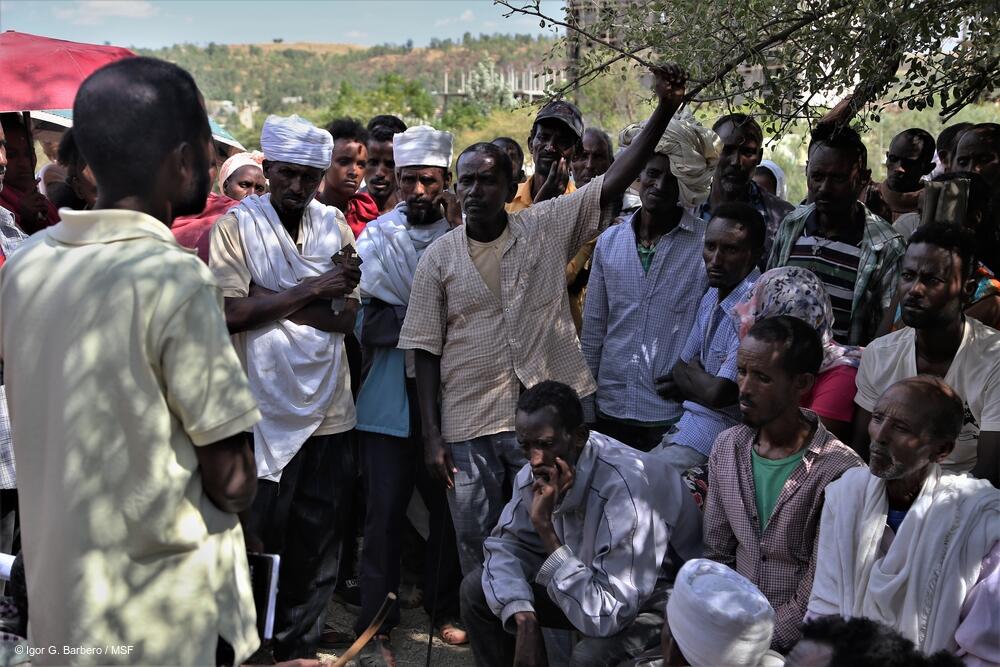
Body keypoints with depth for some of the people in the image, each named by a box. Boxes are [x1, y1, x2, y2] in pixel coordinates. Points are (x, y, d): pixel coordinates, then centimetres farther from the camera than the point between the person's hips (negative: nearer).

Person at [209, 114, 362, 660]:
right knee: (258, 539, 6)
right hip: (265, 410, -4)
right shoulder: (237, 224, -3)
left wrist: (268, 298, -12)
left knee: (318, 545, 12)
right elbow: (231, 313, -14)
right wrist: (311, 291, -13)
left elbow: (347, 315, -2)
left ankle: (299, 646, 28)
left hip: (328, 411, 4)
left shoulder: (334, 225, 8)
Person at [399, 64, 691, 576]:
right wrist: (431, 436, -3)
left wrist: (664, 109, -19)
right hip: (467, 427, 1)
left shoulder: (548, 226, -1)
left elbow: (615, 181, -9)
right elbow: (426, 351, 0)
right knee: (476, 553, 12)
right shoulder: (438, 258, -1)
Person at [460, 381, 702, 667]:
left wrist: (546, 527, -36)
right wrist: (525, 621, -19)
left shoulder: (624, 487, -35)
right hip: (594, 578, 7)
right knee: (477, 590, -2)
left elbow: (606, 617, -35)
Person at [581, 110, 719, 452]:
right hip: (611, 409, 4)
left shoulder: (708, 245, -7)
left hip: (674, 416, -4)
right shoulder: (609, 241, 6)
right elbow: (593, 330, 10)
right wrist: (585, 406, 8)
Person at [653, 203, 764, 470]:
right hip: (687, 425, 8)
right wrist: (699, 383, -5)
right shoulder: (712, 297, 9)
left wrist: (689, 374, -2)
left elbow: (718, 394, -22)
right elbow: (680, 369, 17)